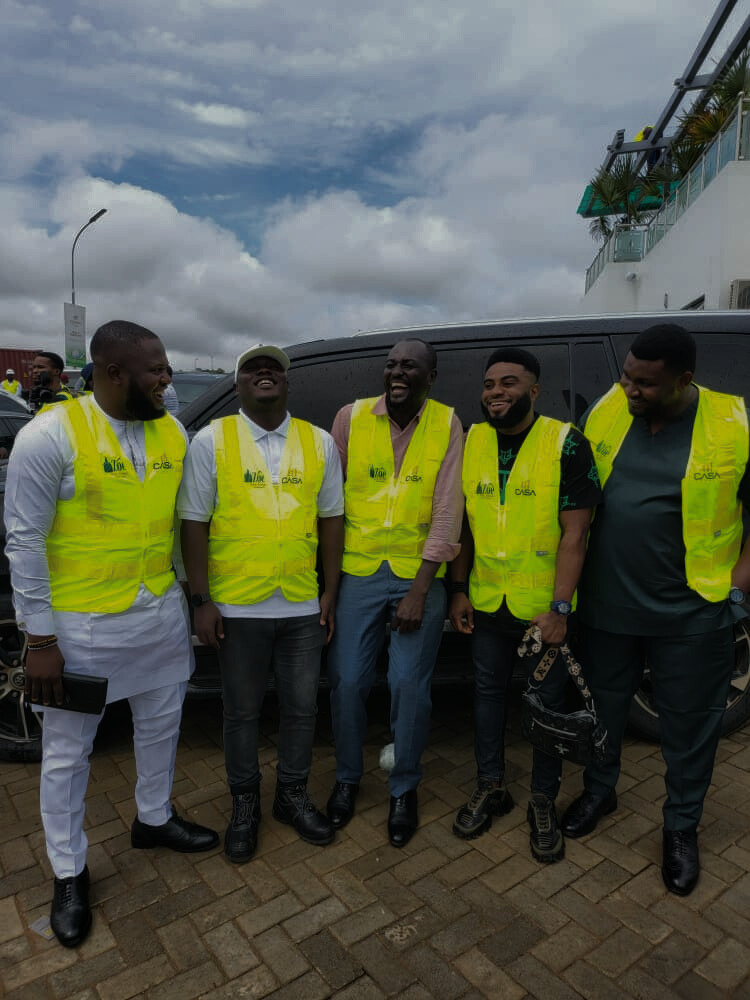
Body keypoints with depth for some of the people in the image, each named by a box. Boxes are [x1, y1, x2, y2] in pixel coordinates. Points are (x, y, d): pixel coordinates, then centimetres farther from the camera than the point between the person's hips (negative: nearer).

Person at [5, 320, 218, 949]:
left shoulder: (172, 433, 0)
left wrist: (189, 597, 9)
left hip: (162, 614, 6)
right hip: (82, 625, -5)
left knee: (160, 725, 22)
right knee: (68, 753, 13)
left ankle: (154, 820, 48)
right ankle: (69, 874, 36)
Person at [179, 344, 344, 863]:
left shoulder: (319, 442, 3)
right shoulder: (212, 440, -3)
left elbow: (331, 519, 6)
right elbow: (194, 523, -4)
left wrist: (331, 592, 4)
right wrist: (201, 600, -7)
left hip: (303, 606, 2)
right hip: (237, 606, -2)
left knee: (302, 706, 14)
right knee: (242, 712, 14)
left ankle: (293, 795, 38)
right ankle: (245, 804, 37)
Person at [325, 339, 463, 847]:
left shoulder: (448, 425, -3)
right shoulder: (352, 417, -2)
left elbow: (447, 511, -6)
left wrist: (419, 592, -9)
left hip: (420, 575, -1)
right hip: (359, 571, 1)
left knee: (410, 686, 4)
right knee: (346, 682, 5)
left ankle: (405, 789, 29)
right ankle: (347, 777, 32)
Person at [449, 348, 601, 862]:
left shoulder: (566, 443, -12)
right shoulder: (473, 442, 0)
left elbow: (574, 534, -14)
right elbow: (463, 522, 6)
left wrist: (559, 609, -17)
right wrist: (459, 589, 3)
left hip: (544, 607, -4)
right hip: (487, 603, 4)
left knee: (547, 703, 12)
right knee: (488, 691, 17)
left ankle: (544, 803, 33)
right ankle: (491, 787, 38)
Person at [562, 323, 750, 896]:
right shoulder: (607, 411, -3)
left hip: (689, 614, -2)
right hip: (605, 604, 3)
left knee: (689, 725, 14)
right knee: (604, 707, 20)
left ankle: (682, 827, 39)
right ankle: (600, 792, 46)